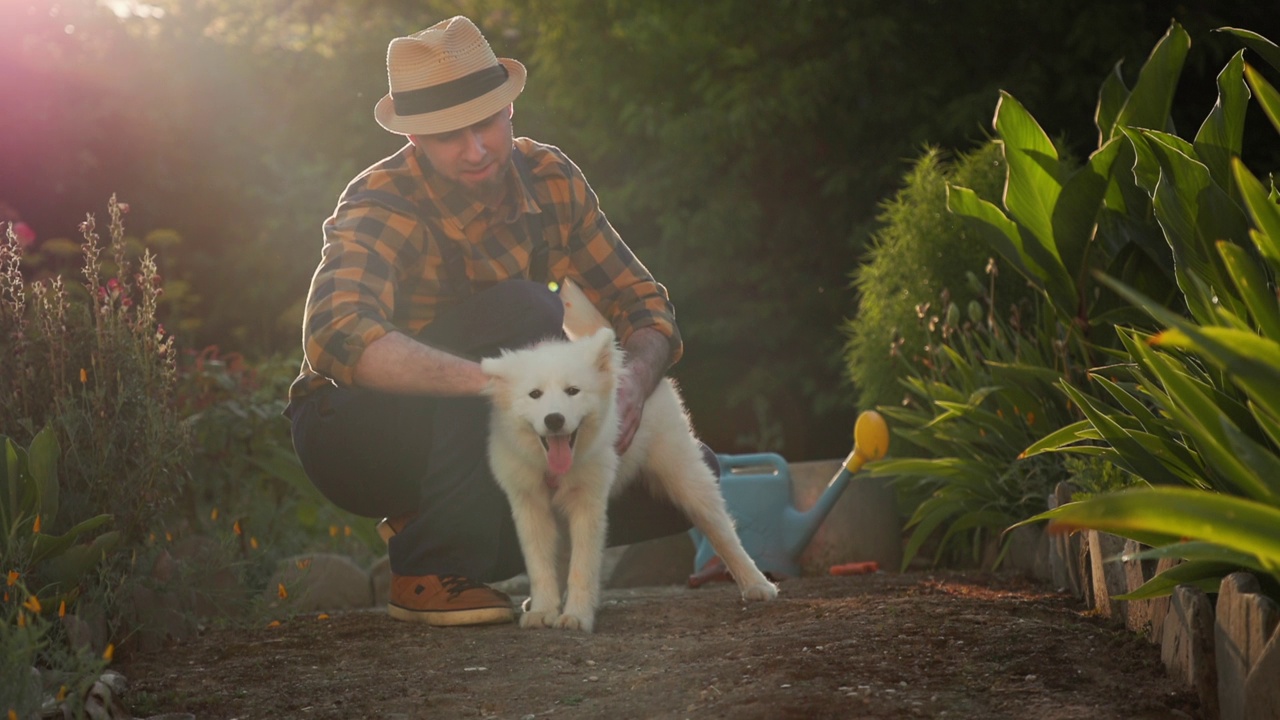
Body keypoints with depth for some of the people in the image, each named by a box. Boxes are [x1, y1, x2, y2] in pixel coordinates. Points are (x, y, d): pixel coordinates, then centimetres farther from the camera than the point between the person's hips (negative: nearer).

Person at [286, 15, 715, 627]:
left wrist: (634, 380, -26)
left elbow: (642, 302, -2)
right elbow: (336, 338, -42)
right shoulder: (382, 208, -24)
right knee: (524, 311, -32)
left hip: (480, 432, 7)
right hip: (357, 437, -7)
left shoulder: (548, 179, -6)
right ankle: (430, 567, -25)